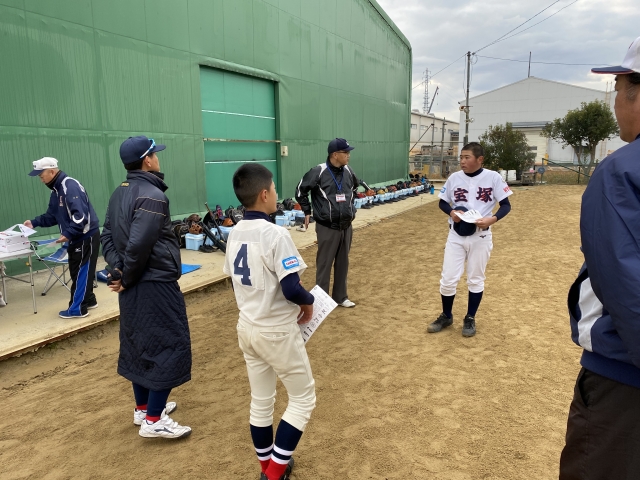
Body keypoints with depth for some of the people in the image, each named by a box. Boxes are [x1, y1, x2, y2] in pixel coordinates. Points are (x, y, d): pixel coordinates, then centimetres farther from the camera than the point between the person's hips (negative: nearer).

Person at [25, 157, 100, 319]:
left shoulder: (70, 186, -20)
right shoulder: (56, 190, 13)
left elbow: (80, 215, -29)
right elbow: (52, 216, 18)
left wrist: (68, 234, -30)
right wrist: (34, 222, 6)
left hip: (86, 237, -10)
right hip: (77, 237, 10)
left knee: (80, 272, -2)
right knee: (78, 271, 16)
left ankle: (77, 309, 6)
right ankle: (88, 300, 28)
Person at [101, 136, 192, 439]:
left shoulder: (119, 193, 11)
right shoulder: (152, 195, -19)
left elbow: (107, 236, 10)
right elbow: (139, 244, -26)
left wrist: (118, 270, 0)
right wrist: (126, 278, -11)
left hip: (133, 286, 10)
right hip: (155, 284, -9)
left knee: (138, 345, 18)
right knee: (168, 346, 0)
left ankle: (143, 408, 32)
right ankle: (154, 420, 6)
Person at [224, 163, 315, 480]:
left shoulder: (234, 233, 2)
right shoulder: (274, 234, -22)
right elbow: (291, 289, -26)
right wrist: (309, 301, -6)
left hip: (247, 328, 8)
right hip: (277, 332, -7)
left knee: (260, 401, 20)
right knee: (303, 398, 12)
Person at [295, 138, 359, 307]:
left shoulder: (348, 171, 3)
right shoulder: (318, 172, -15)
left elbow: (355, 187, 25)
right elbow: (301, 191, -5)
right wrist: (307, 211, -2)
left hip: (346, 226, 6)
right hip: (327, 228, -6)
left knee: (343, 263, 15)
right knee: (324, 264, 3)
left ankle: (340, 297, 28)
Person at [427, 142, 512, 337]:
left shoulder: (493, 177, -8)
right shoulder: (454, 178, -1)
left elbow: (506, 205, -3)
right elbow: (442, 202, 9)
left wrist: (492, 219, -22)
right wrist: (451, 212, -13)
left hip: (480, 237, -2)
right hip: (456, 236, 2)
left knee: (475, 279, 11)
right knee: (448, 279, 4)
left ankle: (470, 319, 28)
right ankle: (446, 316, 25)